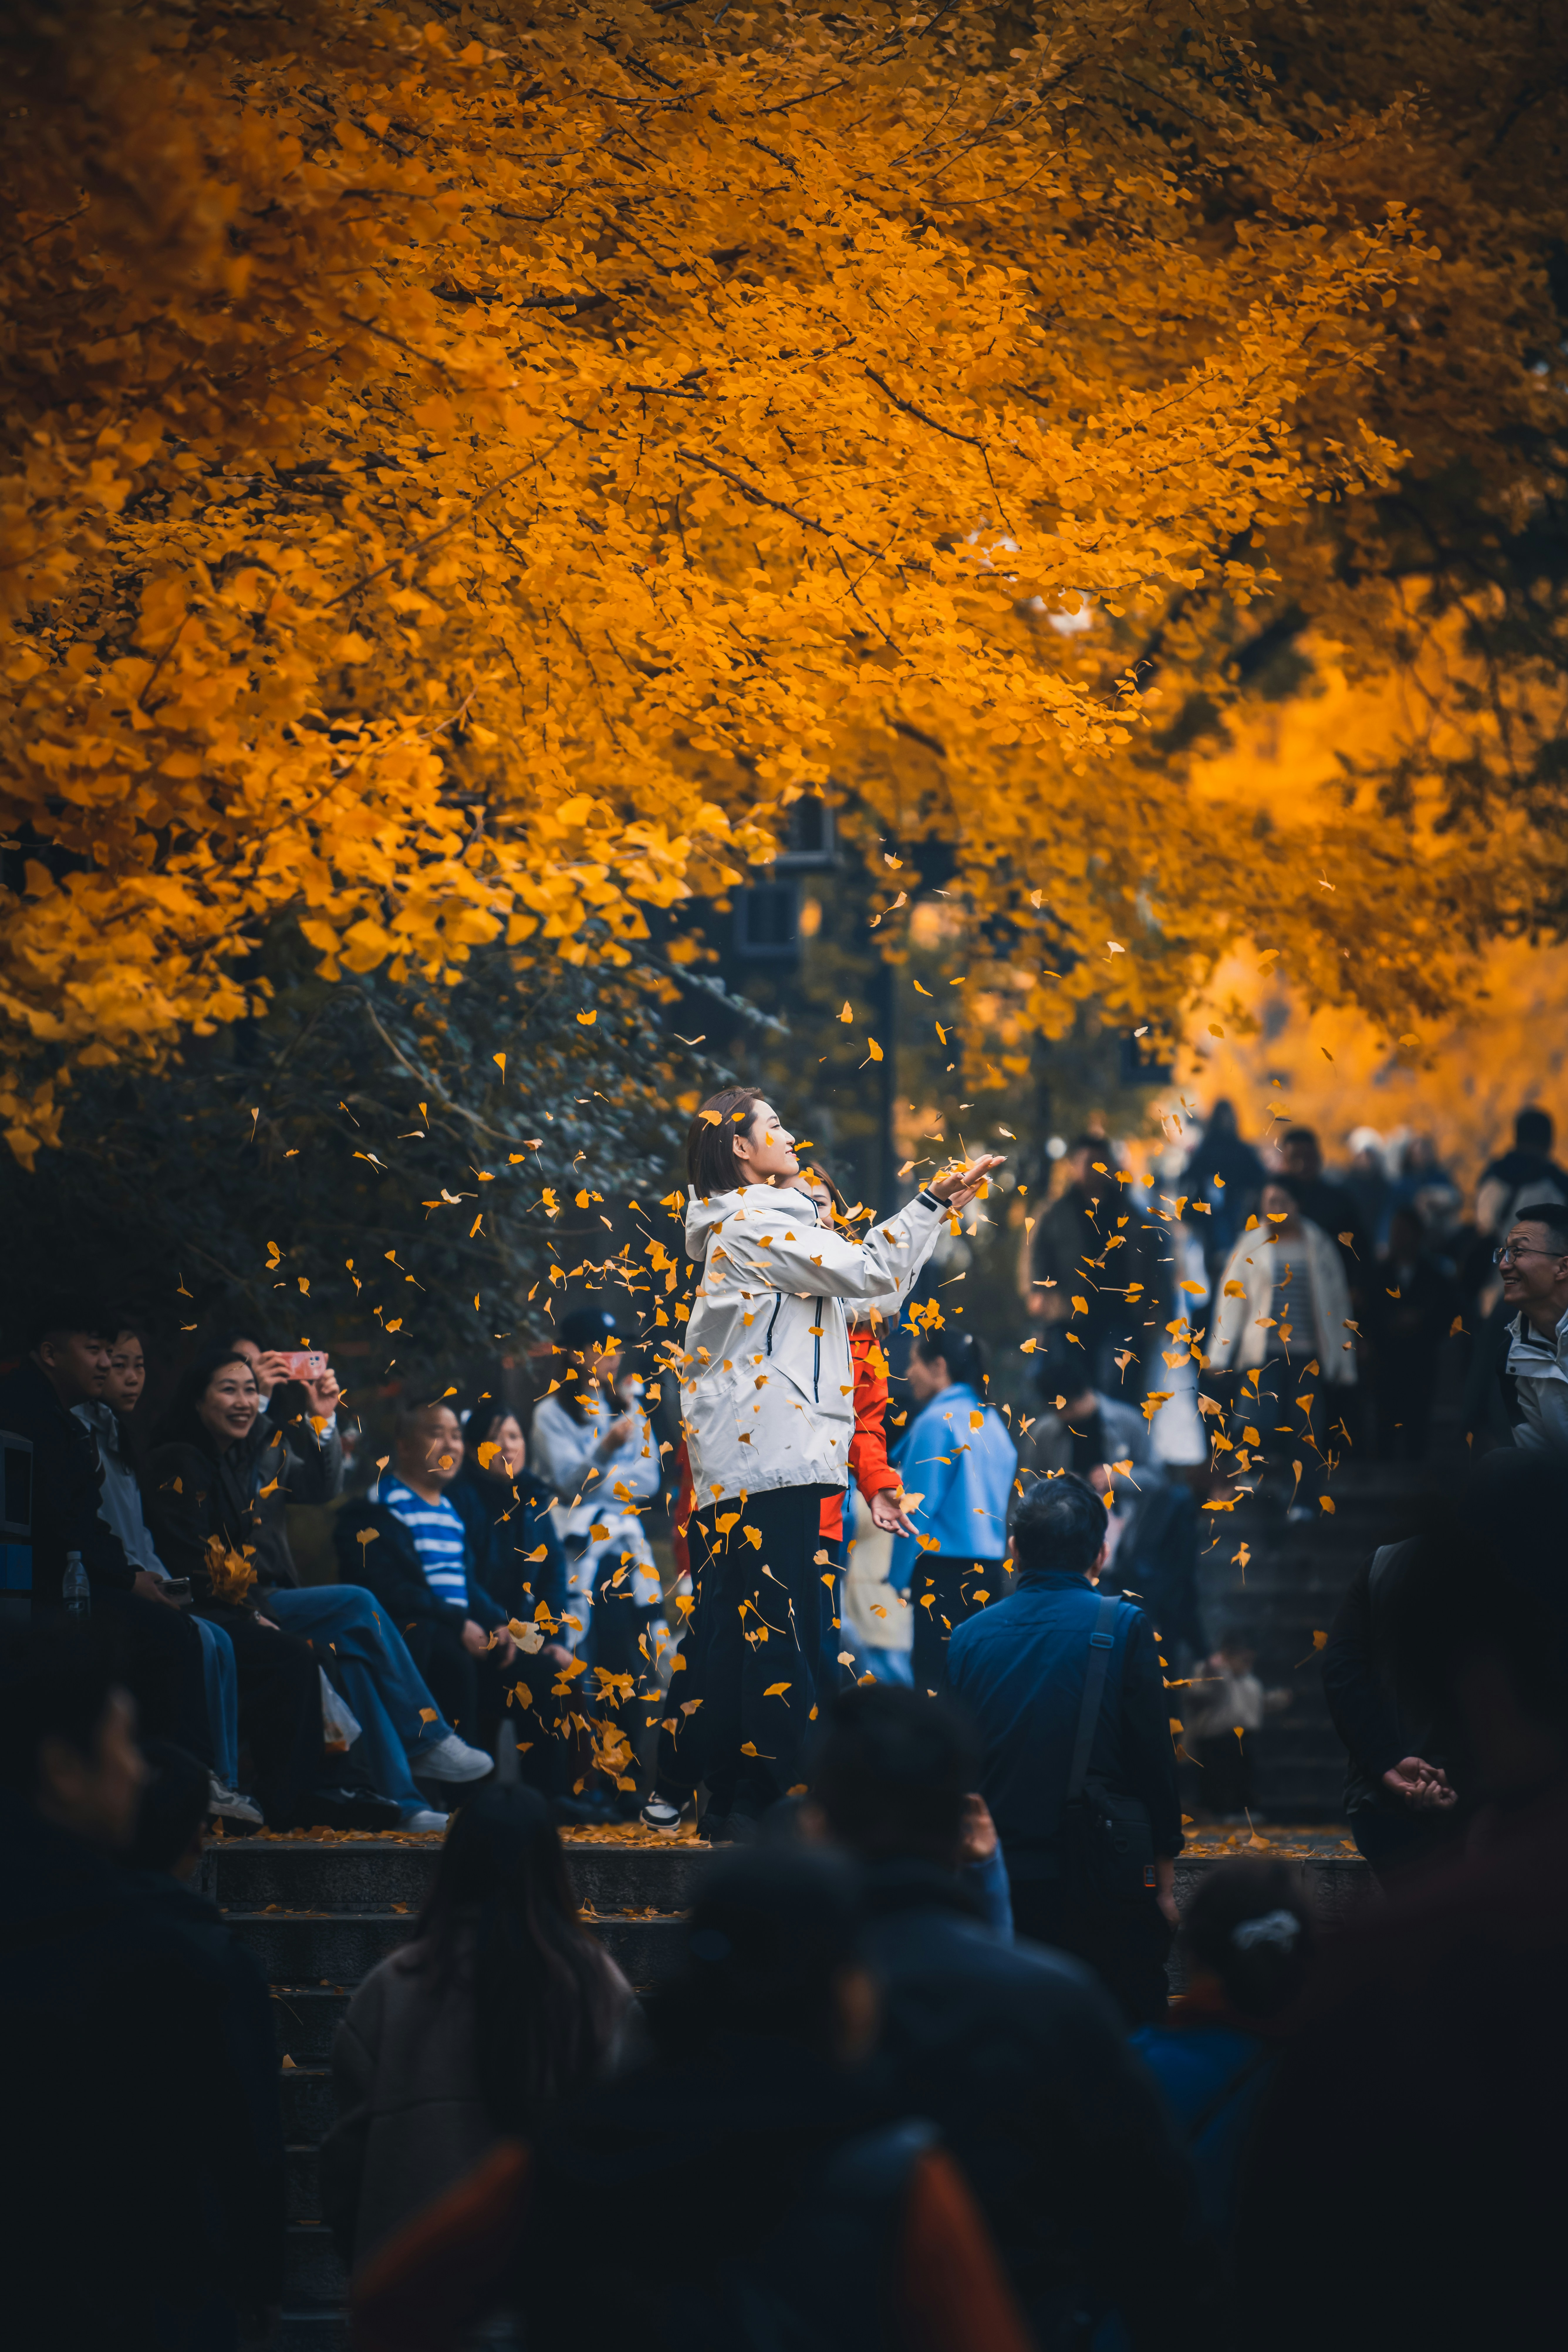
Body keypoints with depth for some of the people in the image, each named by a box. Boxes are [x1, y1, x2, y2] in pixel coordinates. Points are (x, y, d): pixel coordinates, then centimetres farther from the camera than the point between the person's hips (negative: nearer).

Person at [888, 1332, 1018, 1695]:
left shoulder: (936, 1423, -11)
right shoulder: (990, 1421, 13)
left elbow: (918, 1509, -12)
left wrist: (898, 1575, -8)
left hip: (946, 1571, -8)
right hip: (991, 1568, 8)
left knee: (934, 1677, -8)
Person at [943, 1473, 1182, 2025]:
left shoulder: (969, 1637, 4)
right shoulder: (1122, 1627, -6)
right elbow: (1154, 1757, -4)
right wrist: (1165, 1875, 4)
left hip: (1000, 1879, 3)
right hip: (1103, 1883, -3)